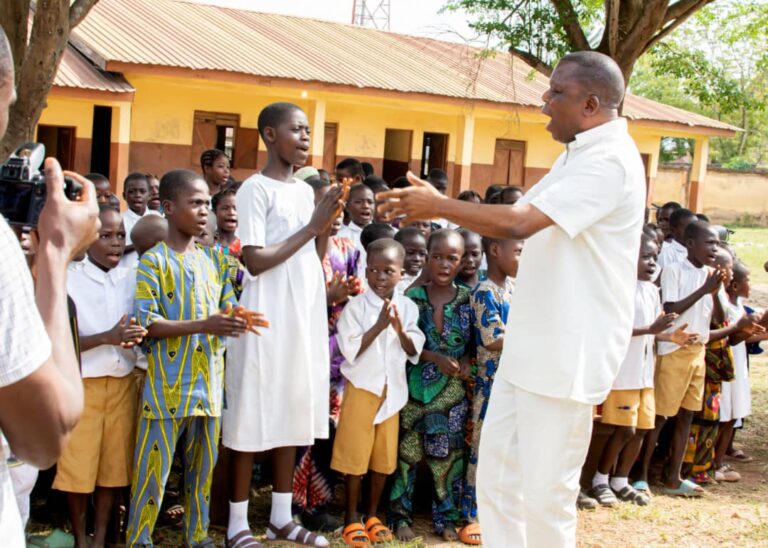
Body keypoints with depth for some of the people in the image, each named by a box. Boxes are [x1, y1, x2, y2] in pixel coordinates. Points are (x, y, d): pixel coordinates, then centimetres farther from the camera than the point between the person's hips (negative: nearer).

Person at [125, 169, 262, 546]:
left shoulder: (213, 260, 11)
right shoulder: (154, 260, -7)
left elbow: (227, 308, 14)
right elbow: (146, 324, -14)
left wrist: (236, 320, -11)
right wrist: (204, 325, -23)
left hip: (209, 383, 6)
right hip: (167, 385, -6)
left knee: (203, 467, 14)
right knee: (154, 468, -1)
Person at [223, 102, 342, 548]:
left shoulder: (306, 190, 14)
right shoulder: (256, 188, -8)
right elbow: (255, 261, -16)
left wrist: (328, 224, -1)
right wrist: (311, 227, -14)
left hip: (306, 315, 7)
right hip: (268, 318, -7)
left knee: (293, 411, 10)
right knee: (254, 415, -2)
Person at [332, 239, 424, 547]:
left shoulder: (407, 307, 1)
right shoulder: (356, 306, -9)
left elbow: (414, 352, 1)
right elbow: (350, 351, -14)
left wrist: (400, 330, -16)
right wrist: (379, 326, -22)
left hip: (392, 389, 4)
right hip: (361, 387, -3)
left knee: (384, 455, 10)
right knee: (355, 454, 2)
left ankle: (372, 515, 24)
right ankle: (351, 518, 14)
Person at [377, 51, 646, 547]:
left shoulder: (609, 161, -18)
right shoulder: (579, 155, 17)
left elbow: (519, 223, -26)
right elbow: (522, 214, 18)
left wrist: (439, 205, -15)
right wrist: (437, 208, 7)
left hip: (568, 353, -10)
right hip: (530, 345, 10)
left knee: (545, 492, 0)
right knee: (497, 476, 14)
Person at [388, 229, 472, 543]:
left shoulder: (467, 299, 1)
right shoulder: (412, 296, -3)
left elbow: (473, 342, 8)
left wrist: (466, 361, -11)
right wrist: (436, 358, -16)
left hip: (451, 390, 1)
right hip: (415, 387, -1)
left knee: (448, 455, 5)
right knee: (407, 451, 3)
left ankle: (446, 517, 18)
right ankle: (400, 516, 15)